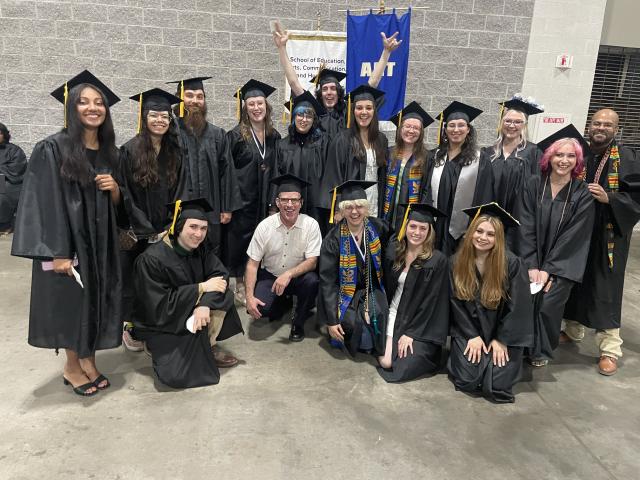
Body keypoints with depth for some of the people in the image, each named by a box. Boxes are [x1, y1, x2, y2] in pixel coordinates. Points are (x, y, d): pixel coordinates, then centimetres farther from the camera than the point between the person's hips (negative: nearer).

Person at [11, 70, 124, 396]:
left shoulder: (108, 152, 7)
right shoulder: (52, 149, -10)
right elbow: (46, 204, -14)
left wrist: (114, 189, -10)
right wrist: (58, 252, -19)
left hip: (101, 243, 5)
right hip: (68, 241, -5)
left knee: (97, 300, 10)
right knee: (72, 302, 5)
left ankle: (88, 359, 26)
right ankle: (72, 366, 23)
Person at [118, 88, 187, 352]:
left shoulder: (176, 152, 4)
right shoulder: (129, 151, -7)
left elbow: (181, 192, 3)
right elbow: (126, 195, -9)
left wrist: (170, 228, -7)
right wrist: (149, 232, -12)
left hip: (168, 231, 3)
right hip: (138, 233, -3)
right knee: (134, 280, 7)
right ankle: (129, 327, 24)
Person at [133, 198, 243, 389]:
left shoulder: (201, 248, -6)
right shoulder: (152, 259, -25)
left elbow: (220, 274, -11)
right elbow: (159, 305, -25)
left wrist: (205, 303, -30)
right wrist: (202, 288, -25)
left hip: (192, 313, 6)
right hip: (160, 322, -6)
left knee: (222, 295, -19)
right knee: (177, 375, -24)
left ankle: (208, 348, 0)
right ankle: (163, 351, 11)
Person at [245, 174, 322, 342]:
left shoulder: (311, 224, -15)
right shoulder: (265, 226, -13)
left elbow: (312, 262, -16)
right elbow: (252, 264, -8)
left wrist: (289, 274, -34)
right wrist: (249, 297, -19)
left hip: (298, 277, 0)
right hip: (270, 276, 1)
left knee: (312, 281, -33)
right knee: (259, 307, -26)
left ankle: (298, 322, -3)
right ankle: (280, 305, 14)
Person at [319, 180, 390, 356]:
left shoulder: (378, 228, -9)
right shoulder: (333, 240, -16)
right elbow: (328, 282, -14)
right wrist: (331, 320, -16)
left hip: (374, 289, 3)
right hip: (346, 293, -2)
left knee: (378, 315, -24)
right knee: (352, 321, -27)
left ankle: (373, 345, 5)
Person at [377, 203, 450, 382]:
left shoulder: (438, 261, -13)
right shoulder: (393, 250, 0)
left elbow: (431, 302, -12)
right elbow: (385, 286, 6)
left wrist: (411, 333, -14)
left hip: (421, 324, -3)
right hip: (394, 313, 3)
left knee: (405, 367, -18)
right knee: (386, 362, -15)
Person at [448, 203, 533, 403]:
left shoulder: (512, 263, -15)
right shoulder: (457, 261, -5)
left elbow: (518, 306, -10)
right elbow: (456, 301, -1)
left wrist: (501, 340, -9)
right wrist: (472, 335, -7)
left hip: (502, 334, -1)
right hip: (468, 332, 2)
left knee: (496, 387, -12)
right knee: (467, 379, -15)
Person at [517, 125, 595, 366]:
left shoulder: (583, 194, -5)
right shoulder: (533, 185, -2)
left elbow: (572, 236, -8)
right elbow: (526, 228, -6)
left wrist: (548, 270, -13)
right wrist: (531, 266, -13)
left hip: (563, 264, -1)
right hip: (531, 260, 1)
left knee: (548, 304, -13)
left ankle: (540, 351, 12)